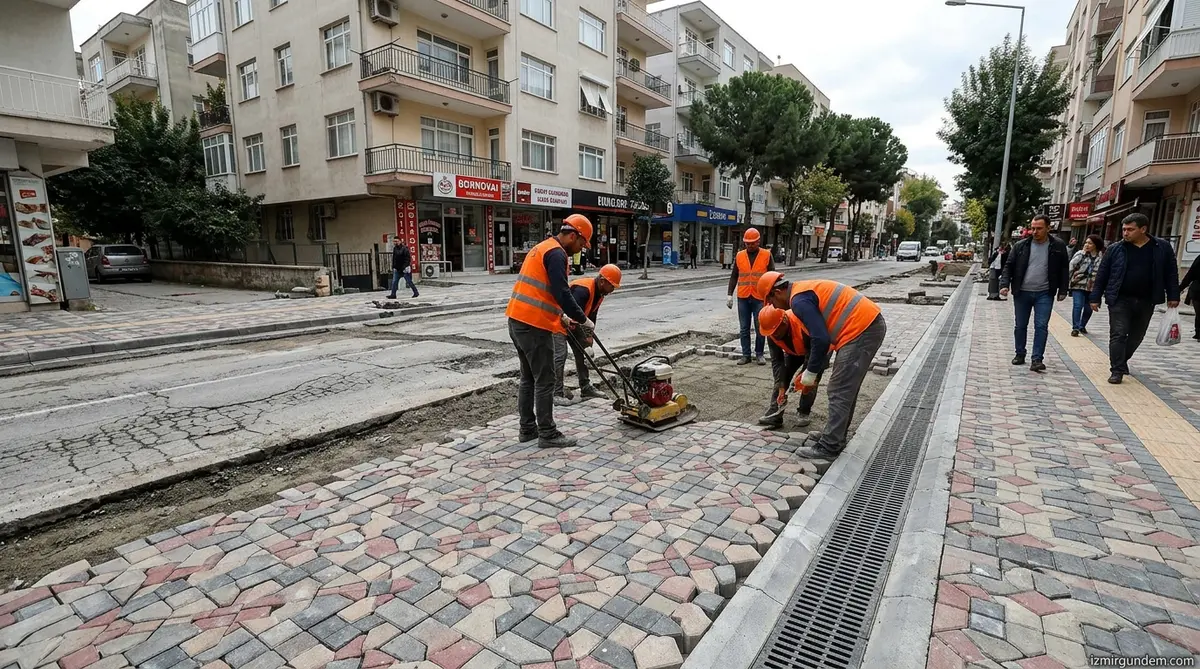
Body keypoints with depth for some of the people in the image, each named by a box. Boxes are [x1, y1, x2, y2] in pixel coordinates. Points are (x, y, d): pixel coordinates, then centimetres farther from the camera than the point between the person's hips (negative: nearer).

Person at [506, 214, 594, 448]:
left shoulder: (542, 248, 20)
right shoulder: (556, 254, -12)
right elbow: (562, 293, -21)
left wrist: (561, 316, 26)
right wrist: (584, 320, -10)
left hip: (518, 320, 10)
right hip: (534, 325, -10)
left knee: (528, 378, 16)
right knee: (544, 381, -1)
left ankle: (528, 429, 24)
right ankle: (547, 434, 6)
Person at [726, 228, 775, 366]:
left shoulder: (767, 256, 1)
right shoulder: (739, 256, 7)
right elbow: (734, 276, 10)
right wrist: (730, 295, 4)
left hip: (760, 298, -2)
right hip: (743, 298, 2)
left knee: (760, 328, 3)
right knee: (744, 328, 6)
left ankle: (759, 354, 16)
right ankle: (746, 355, 13)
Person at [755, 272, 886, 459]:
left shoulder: (799, 300, -13)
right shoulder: (805, 291, 19)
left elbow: (821, 340, -19)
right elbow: (816, 336, 24)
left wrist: (810, 373, -6)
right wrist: (809, 372, 25)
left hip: (861, 330, -10)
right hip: (871, 324, 10)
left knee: (839, 392, -5)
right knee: (846, 390, 16)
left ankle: (829, 447, 2)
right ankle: (833, 437, 26)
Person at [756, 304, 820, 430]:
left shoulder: (804, 325, -44)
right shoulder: (772, 333, -26)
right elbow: (777, 360, -21)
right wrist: (781, 387, -26)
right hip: (795, 351, 5)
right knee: (781, 377, -8)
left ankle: (804, 413, 0)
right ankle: (774, 414, -9)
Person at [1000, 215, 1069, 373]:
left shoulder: (1058, 246, 0)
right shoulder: (1020, 246, 1)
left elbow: (1063, 269, 5)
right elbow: (1009, 266, 3)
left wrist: (1062, 290, 2)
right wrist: (1004, 284, -11)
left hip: (1044, 294, -1)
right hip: (1022, 293, 1)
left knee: (1041, 326, -6)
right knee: (1020, 325, 10)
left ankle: (1037, 359, -4)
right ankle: (1020, 354, 24)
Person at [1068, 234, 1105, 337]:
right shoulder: (1080, 253, 2)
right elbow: (1072, 264, -11)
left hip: (1092, 287, 2)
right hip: (1078, 285, -2)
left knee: (1089, 308, 9)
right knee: (1077, 306, -11)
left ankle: (1082, 326, 27)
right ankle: (1075, 328, -7)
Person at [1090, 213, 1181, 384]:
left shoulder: (1163, 247, 1)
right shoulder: (1115, 249, -3)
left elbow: (1171, 274, 7)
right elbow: (1102, 275, 0)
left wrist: (1173, 296, 2)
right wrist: (1095, 298, -2)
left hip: (1146, 302, 2)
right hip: (1120, 300, -2)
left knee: (1136, 336, 14)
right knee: (1118, 334, -7)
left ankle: (1122, 361, 33)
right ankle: (1117, 370, -5)